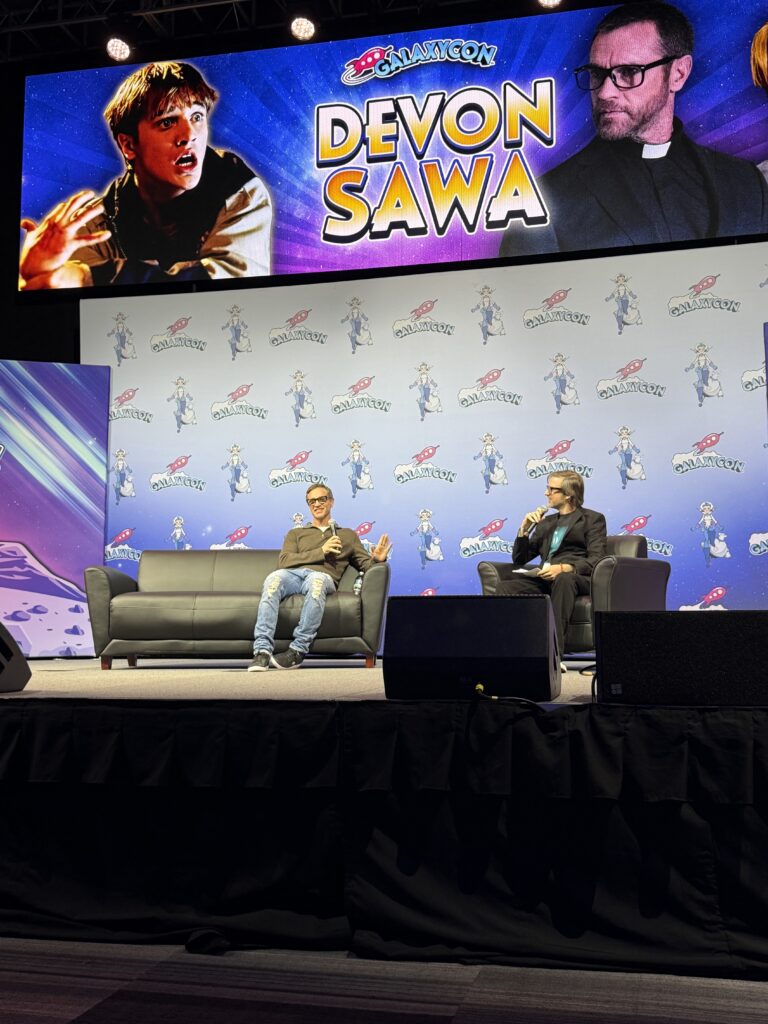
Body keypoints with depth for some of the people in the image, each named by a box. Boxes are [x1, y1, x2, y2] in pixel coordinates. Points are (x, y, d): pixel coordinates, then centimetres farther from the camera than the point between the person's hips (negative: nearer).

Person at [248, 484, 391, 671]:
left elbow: (366, 564, 24)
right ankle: (262, 651, -45)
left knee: (316, 581, -42)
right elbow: (284, 561, 12)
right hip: (293, 574, 1)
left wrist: (377, 559, 0)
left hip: (324, 576, -1)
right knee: (274, 578, -38)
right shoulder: (295, 533, 33)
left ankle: (298, 650, -40)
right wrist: (321, 552, 3)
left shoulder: (348, 535, 34)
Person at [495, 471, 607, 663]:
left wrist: (563, 568, -23)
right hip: (545, 578, 5)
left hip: (575, 577, -4)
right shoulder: (545, 522, 29)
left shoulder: (593, 519, 12)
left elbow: (596, 560, -5)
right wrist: (524, 529, 9)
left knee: (563, 580, -40)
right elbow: (519, 559, 26)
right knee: (506, 587, -25)